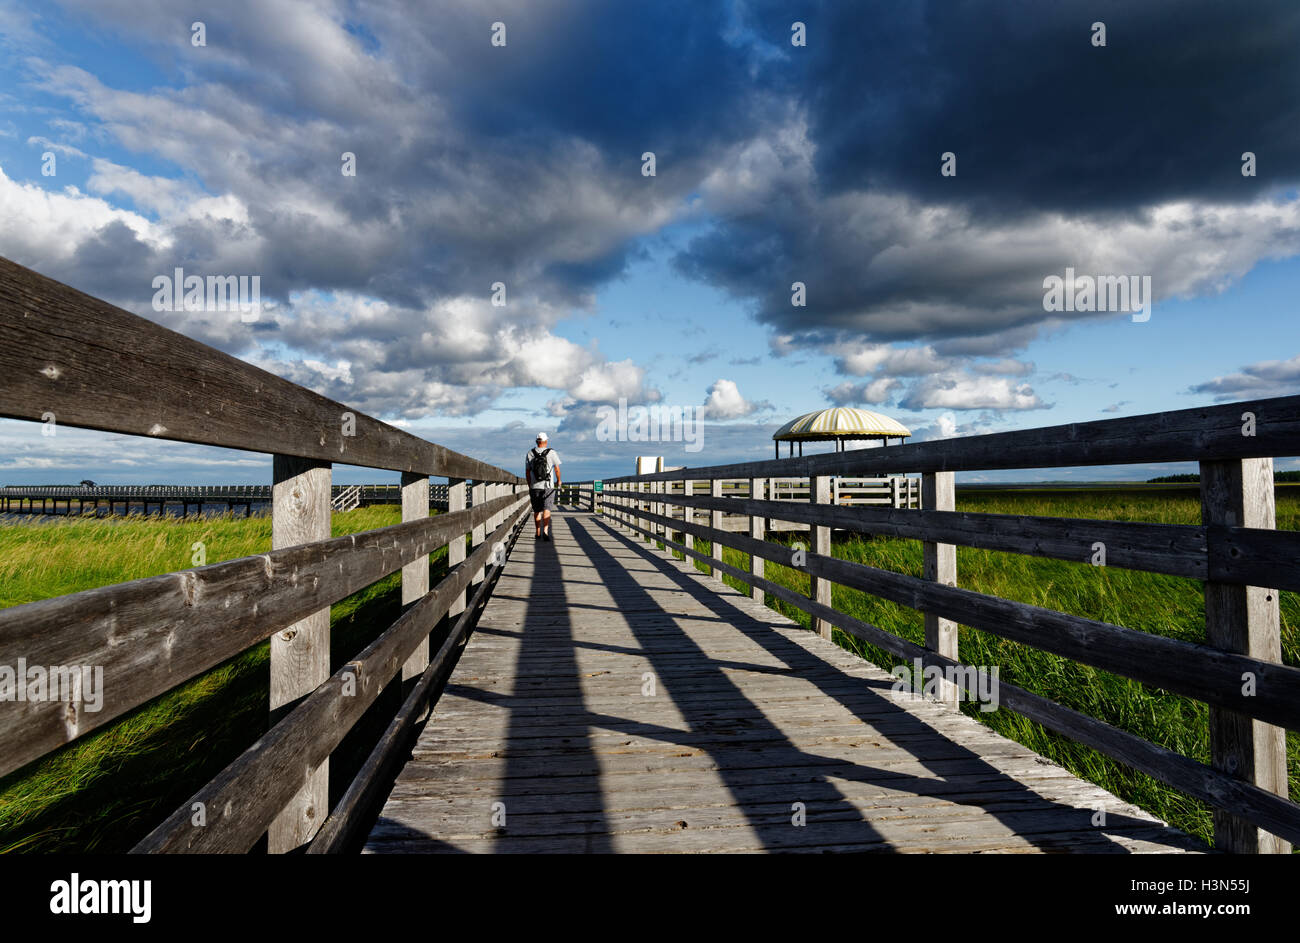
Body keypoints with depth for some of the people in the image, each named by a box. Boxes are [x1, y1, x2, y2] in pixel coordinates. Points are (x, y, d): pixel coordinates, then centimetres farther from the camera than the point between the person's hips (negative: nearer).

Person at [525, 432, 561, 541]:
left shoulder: (530, 453, 3)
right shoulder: (551, 452, -4)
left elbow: (527, 472, 5)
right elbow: (557, 469, 1)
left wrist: (529, 486, 16)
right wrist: (558, 480, 18)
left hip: (534, 487, 3)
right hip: (548, 486, -3)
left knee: (537, 511, 13)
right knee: (547, 509, -7)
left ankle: (538, 534, 18)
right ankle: (545, 531, -25)